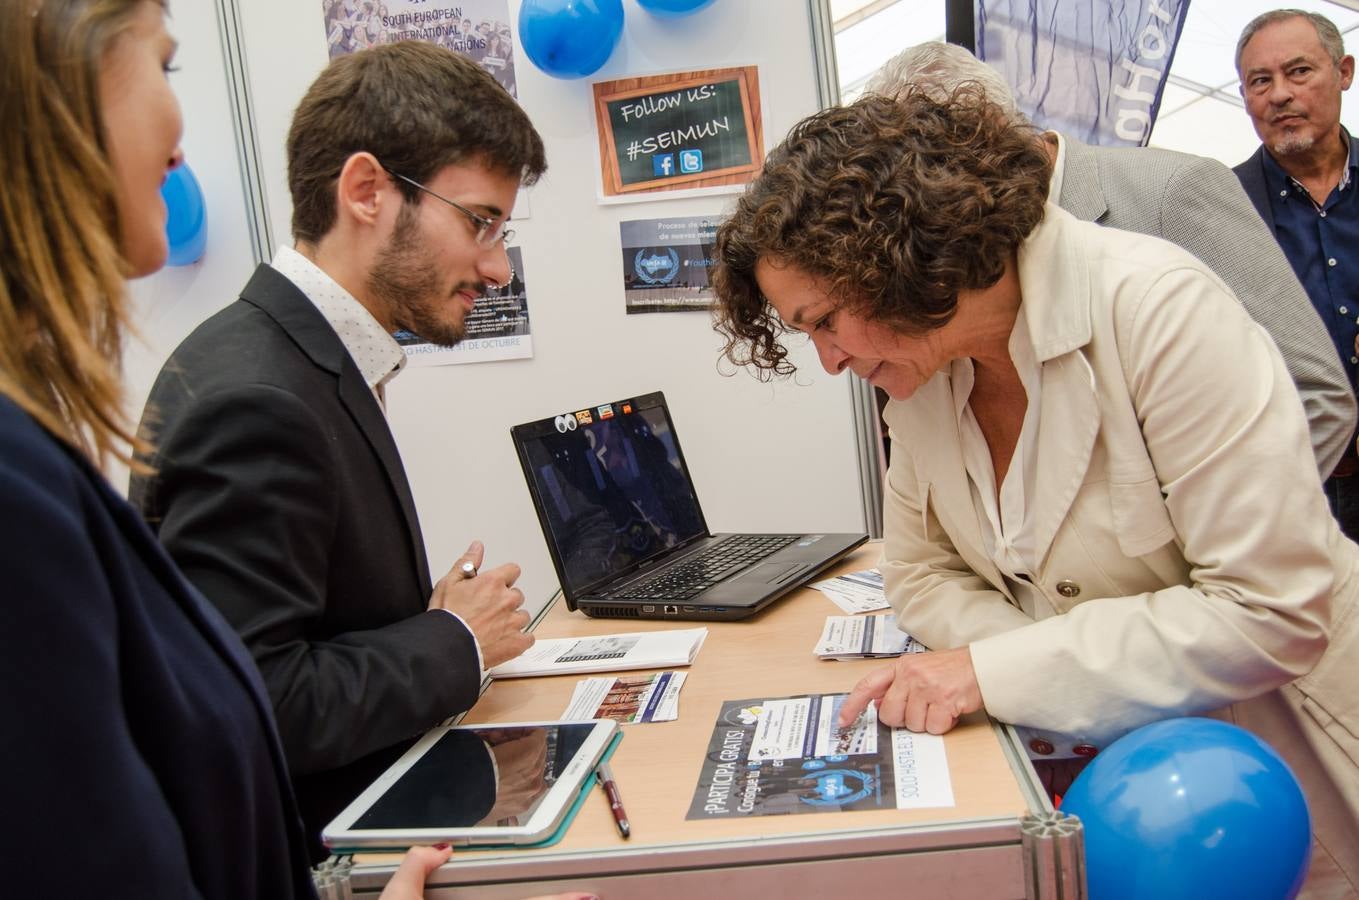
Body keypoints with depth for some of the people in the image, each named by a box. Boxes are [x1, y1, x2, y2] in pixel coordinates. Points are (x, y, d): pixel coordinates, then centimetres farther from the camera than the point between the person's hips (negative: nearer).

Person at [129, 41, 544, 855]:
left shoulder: (316, 360, 5)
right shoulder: (253, 397, -23)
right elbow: (255, 710, -26)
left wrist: (437, 628, -4)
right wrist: (455, 643, -14)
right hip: (306, 852, -8)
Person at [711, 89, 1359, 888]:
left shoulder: (1157, 308, -23)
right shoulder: (922, 364, -4)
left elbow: (1272, 612, -23)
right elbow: (921, 572, 6)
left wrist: (997, 671, -24)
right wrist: (1059, 682, -14)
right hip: (1105, 755, 4)